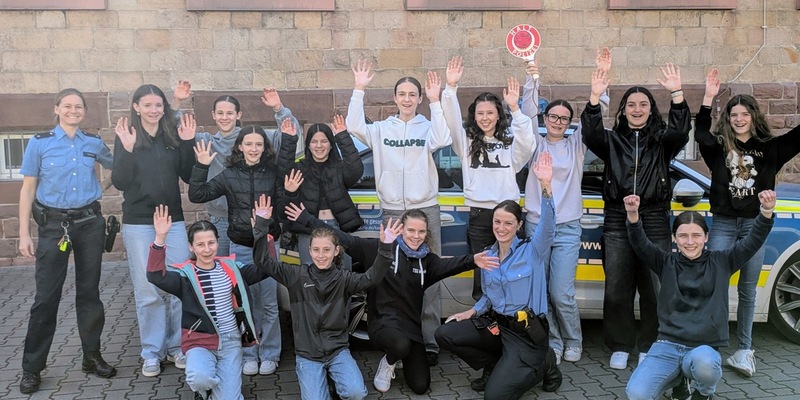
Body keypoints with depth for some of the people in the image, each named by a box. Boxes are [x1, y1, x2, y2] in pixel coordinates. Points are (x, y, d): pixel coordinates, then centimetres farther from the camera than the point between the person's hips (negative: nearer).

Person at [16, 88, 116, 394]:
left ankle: (92, 356, 21)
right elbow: (28, 189, 0)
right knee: (47, 296, -1)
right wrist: (24, 234, -4)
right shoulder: (39, 143, -2)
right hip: (54, 225, -2)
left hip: (90, 223, 2)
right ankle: (32, 368, 10)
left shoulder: (94, 143, 5)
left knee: (89, 291, 9)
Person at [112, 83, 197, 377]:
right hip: (138, 223, -2)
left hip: (173, 220, 2)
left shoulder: (174, 136, 5)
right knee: (148, 290, 3)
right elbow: (119, 182, -9)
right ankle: (152, 352, 15)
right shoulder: (126, 137, -2)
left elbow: (189, 176, 1)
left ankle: (177, 346, 18)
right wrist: (127, 149, -21)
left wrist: (188, 143, -9)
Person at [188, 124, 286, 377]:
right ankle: (249, 355, 19)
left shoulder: (273, 173, 0)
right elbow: (197, 195, -3)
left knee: (269, 303, 4)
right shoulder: (229, 175, 0)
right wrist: (202, 166, -15)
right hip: (240, 247, 0)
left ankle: (269, 354, 18)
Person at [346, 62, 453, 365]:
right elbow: (354, 126, -8)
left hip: (426, 209, -1)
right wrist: (359, 89, -11)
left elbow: (441, 140, -16)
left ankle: (430, 341, 4)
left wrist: (435, 101, -16)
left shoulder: (427, 127, 5)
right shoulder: (381, 129, 9)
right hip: (392, 210, 1)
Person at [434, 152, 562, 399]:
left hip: (526, 333, -6)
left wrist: (545, 185, -43)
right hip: (495, 324, 6)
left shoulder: (532, 251, -8)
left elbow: (548, 226, -29)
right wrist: (470, 313, 2)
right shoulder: (487, 256, 8)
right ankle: (496, 366, 12)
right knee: (445, 335, -7)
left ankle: (542, 364, 8)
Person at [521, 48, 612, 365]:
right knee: (540, 293, 0)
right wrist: (532, 80, -19)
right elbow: (528, 113, -5)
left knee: (561, 294, -6)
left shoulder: (576, 145, 9)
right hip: (536, 225, 1)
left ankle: (573, 342, 17)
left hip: (567, 228, -1)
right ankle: (553, 343, 17)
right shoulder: (535, 144, 8)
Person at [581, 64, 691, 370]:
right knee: (617, 289, 3)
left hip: (654, 221, 0)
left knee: (654, 288, -1)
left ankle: (649, 348, 13)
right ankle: (620, 347, 15)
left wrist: (677, 93, -23)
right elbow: (591, 134, -9)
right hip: (617, 221, 1)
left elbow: (680, 131, -11)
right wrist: (596, 97, -22)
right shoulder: (612, 141, 11)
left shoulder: (662, 141, 10)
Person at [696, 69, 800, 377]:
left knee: (748, 290, 9)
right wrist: (708, 98, -25)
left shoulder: (769, 148, 6)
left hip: (755, 225, 1)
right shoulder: (718, 147, 1)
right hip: (723, 224, -1)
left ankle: (744, 350, 17)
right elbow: (700, 133, -17)